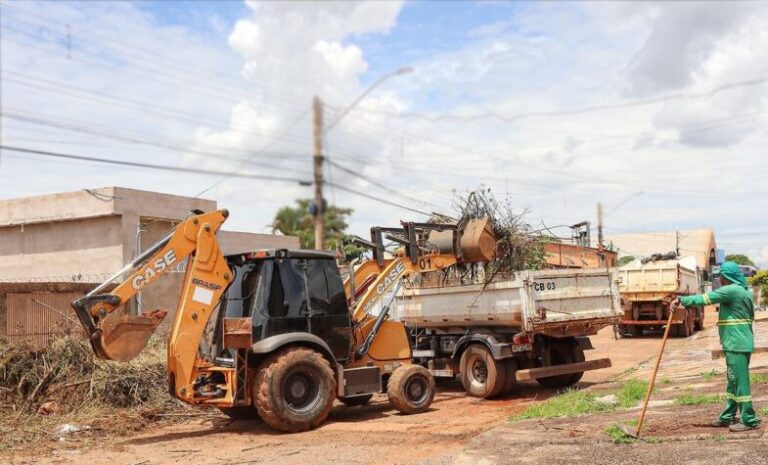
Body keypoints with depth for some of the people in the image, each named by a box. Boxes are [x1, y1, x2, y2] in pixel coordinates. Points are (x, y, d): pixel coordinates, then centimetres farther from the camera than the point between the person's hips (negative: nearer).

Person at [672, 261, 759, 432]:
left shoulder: (732, 290, -15)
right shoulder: (744, 291, 16)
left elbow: (704, 299, -17)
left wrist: (682, 300, -9)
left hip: (736, 345, -10)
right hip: (739, 343, 10)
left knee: (740, 381, -4)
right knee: (733, 381, 14)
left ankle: (749, 420, 1)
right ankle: (728, 417, 22)